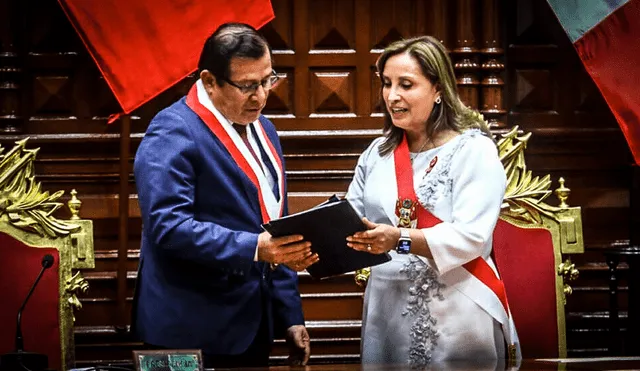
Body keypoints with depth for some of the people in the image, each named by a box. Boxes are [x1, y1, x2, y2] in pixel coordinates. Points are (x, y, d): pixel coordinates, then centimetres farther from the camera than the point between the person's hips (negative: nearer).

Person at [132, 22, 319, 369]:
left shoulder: (262, 129, 13)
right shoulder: (173, 132, -14)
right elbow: (169, 226, -24)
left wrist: (290, 316, 14)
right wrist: (254, 248, -30)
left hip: (253, 326, 8)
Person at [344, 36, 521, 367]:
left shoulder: (473, 149, -6)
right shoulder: (377, 153, 13)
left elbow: (471, 236, -18)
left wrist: (400, 239, -31)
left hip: (455, 318, -5)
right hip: (386, 314, 5)